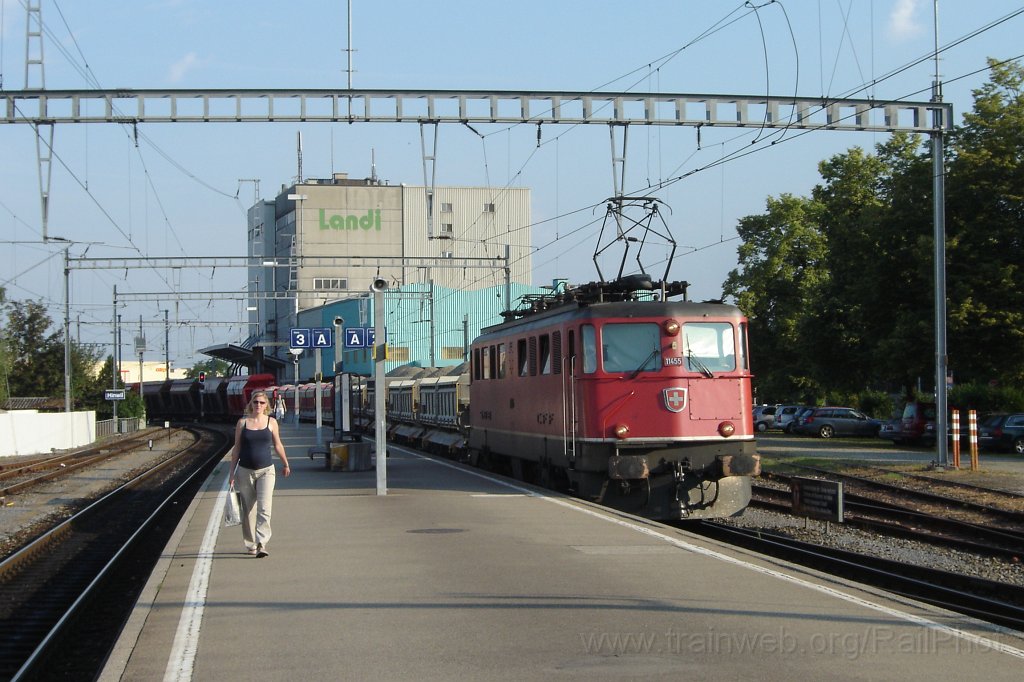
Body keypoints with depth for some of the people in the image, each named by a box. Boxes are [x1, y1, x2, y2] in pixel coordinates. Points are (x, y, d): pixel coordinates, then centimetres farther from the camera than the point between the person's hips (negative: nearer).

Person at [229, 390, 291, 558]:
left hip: (266, 470, -1)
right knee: (248, 510, 8)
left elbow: (277, 445, 15)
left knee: (264, 509, -14)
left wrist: (286, 464, 24)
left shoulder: (271, 422, 3)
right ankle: (250, 545, 21)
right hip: (245, 471, 1)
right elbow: (236, 448, 7)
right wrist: (232, 472, 6)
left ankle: (261, 544, -19)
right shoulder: (242, 423, 3)